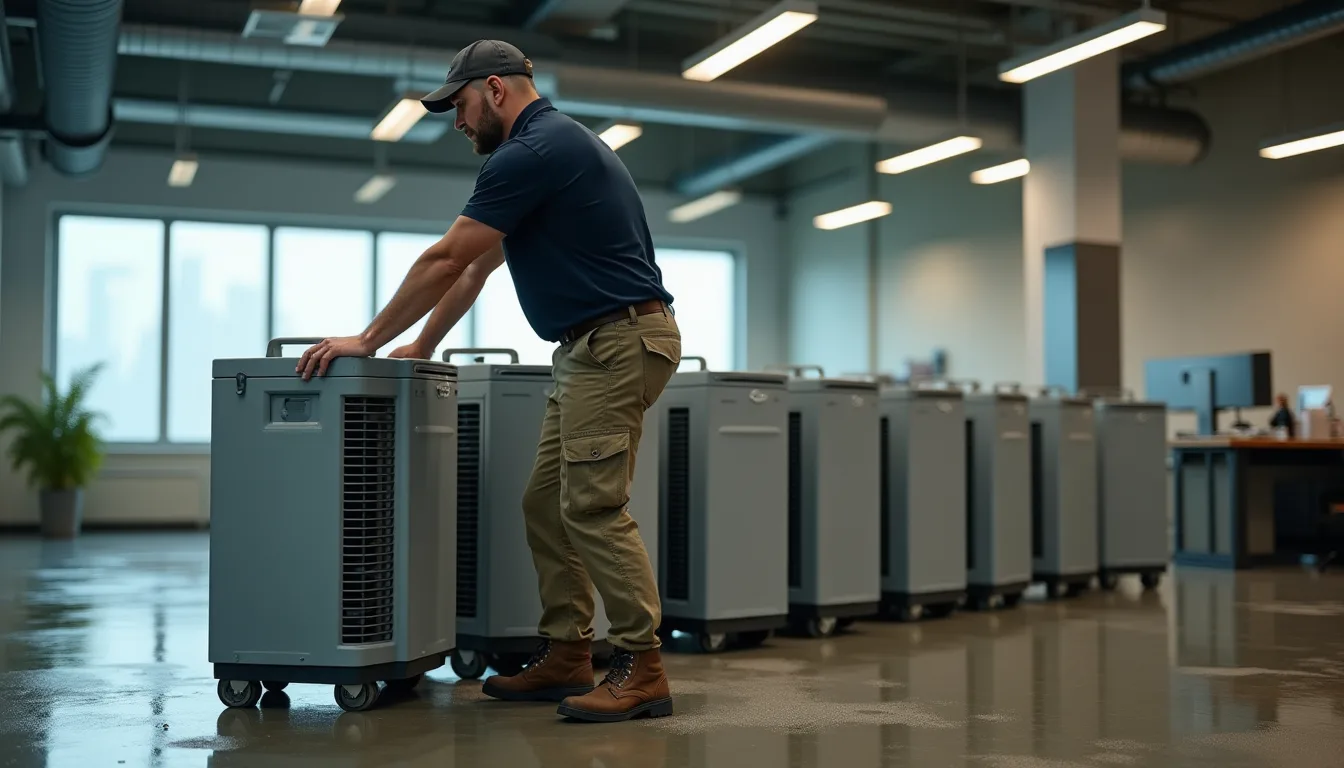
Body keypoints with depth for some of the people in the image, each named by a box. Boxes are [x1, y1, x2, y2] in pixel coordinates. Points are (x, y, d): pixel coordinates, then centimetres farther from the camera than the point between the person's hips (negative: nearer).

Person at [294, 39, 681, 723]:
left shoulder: (531, 152, -14)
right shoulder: (554, 144, 20)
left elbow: (446, 261, -13)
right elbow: (478, 267, 24)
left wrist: (368, 340, -4)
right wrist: (421, 347, 25)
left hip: (618, 341, -10)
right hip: (591, 348, 10)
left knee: (592, 506, -10)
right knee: (546, 503, 10)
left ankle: (641, 668, -4)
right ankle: (565, 655, 15)